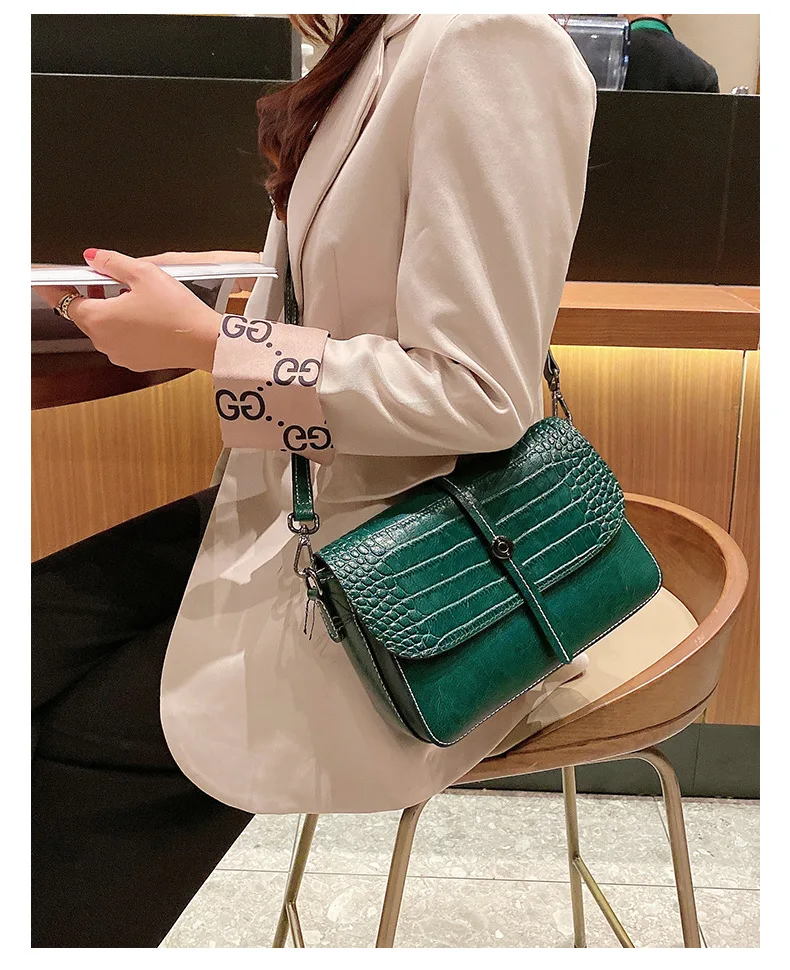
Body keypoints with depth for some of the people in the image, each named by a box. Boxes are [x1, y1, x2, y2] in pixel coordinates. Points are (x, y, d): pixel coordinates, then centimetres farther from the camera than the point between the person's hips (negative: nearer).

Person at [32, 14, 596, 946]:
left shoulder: (490, 41, -17)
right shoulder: (372, 48, 11)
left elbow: (476, 396, -22)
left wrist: (204, 341, -16)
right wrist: (198, 283, 4)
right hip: (299, 498, 9)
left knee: (75, 749, -5)